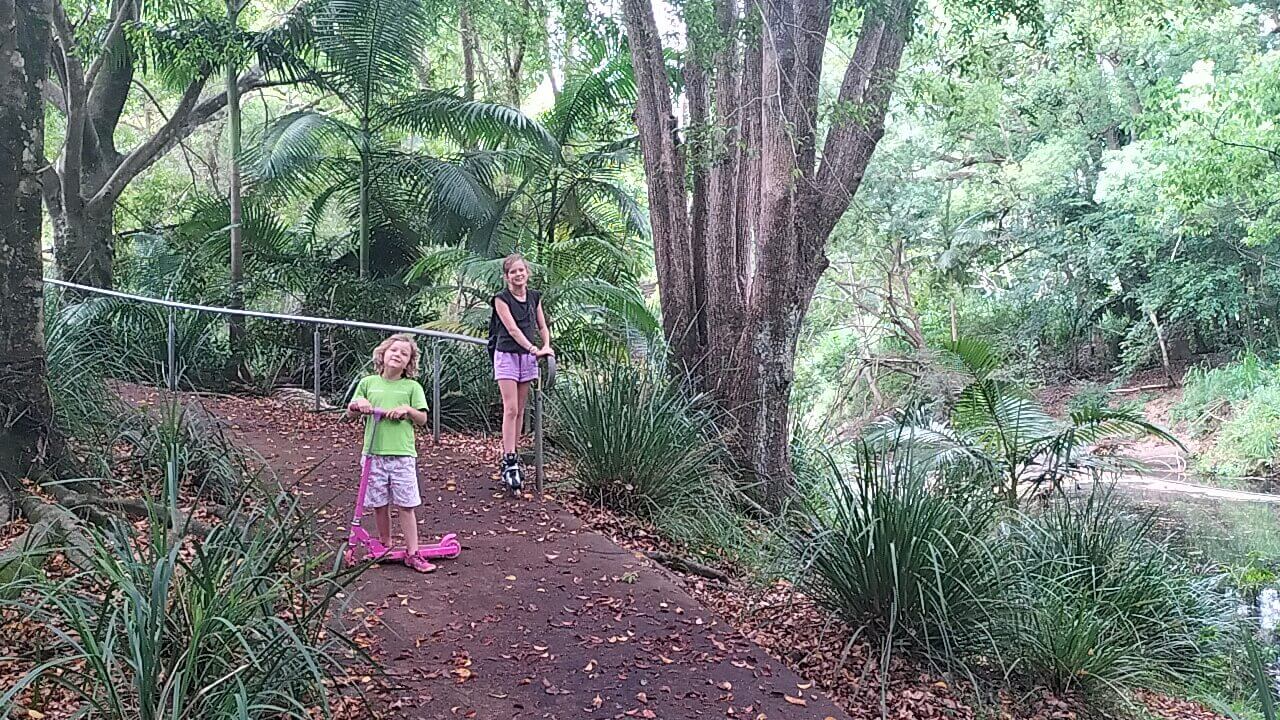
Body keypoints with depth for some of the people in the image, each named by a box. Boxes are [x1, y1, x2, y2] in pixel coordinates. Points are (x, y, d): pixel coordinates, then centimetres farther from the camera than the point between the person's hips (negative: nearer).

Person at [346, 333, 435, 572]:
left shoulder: (412, 387, 3)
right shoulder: (368, 383, 7)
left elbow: (422, 419, 4)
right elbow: (350, 412, 13)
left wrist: (408, 409, -14)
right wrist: (358, 405, -7)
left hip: (402, 454, -2)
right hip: (374, 453, 2)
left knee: (406, 504, -1)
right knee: (379, 504, 10)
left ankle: (412, 553, 4)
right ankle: (385, 546, 27)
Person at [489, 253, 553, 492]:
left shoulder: (535, 297, 8)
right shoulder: (502, 299, -7)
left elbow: (542, 326, 12)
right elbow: (512, 329, -16)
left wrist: (546, 347, -7)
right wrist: (534, 349, -26)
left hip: (528, 358, 5)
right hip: (507, 356, -5)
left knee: (520, 410, 9)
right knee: (510, 409, -11)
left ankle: (511, 458, 18)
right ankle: (509, 463, -10)